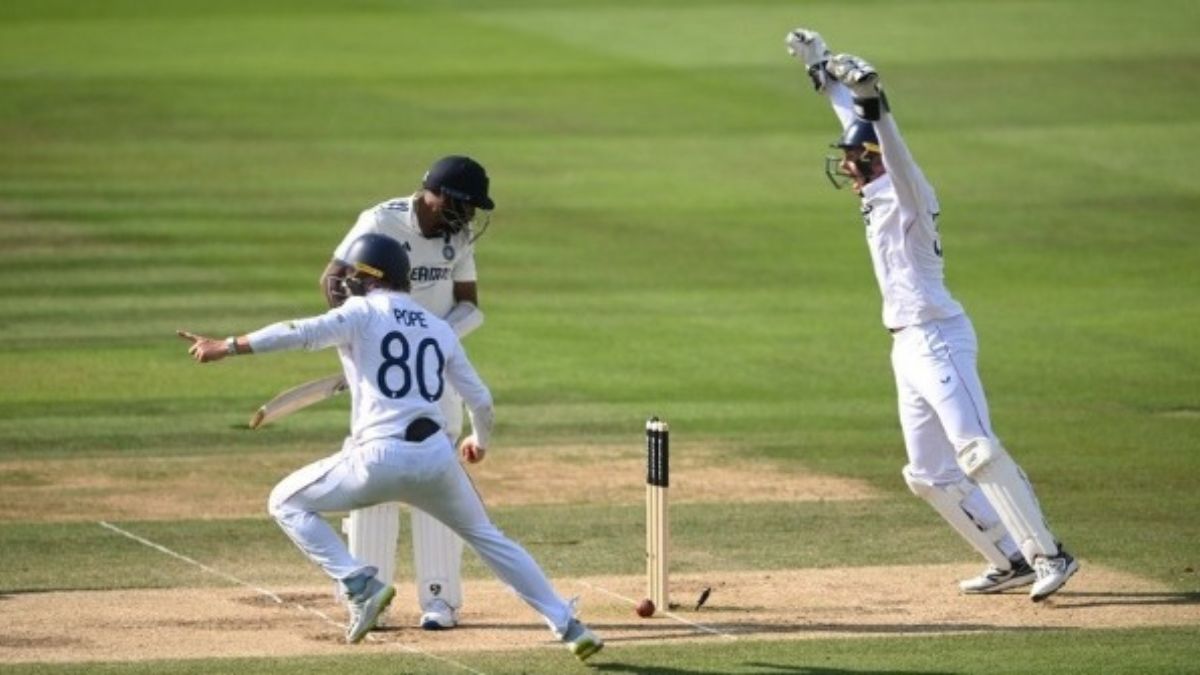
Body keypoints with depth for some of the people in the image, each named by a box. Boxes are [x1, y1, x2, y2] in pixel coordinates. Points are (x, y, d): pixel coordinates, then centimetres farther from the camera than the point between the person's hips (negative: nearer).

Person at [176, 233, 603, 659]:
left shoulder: (363, 313, 3)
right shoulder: (439, 329, 19)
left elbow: (303, 333, -14)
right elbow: (480, 399, 21)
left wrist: (228, 347, -13)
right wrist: (481, 441, 42)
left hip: (380, 458, -5)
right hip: (436, 456, 5)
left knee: (286, 503, 13)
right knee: (486, 537, 25)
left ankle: (360, 585, -3)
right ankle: (568, 627, 19)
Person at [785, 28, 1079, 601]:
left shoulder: (905, 192, -7)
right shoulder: (879, 195, 16)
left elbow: (892, 148, -29)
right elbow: (856, 124, 28)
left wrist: (871, 100, -44)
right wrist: (822, 70, 34)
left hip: (936, 336, -10)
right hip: (909, 345, 10)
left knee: (976, 450, -21)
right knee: (929, 476, 8)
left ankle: (1048, 556, -25)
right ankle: (1011, 562, 10)